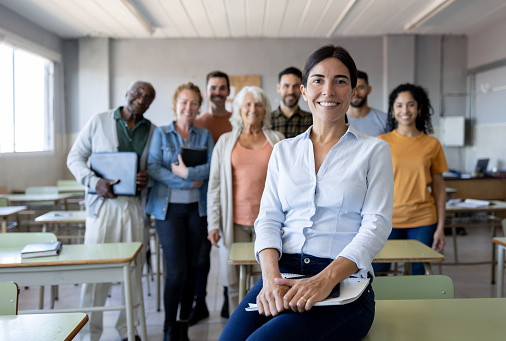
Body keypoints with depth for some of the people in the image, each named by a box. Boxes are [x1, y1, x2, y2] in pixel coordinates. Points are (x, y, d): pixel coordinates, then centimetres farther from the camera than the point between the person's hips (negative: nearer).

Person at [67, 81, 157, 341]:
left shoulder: (152, 131, 10)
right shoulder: (99, 122, 3)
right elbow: (75, 157, 3)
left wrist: (148, 178, -8)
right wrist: (95, 182, -14)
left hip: (135, 205, 3)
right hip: (103, 203, -2)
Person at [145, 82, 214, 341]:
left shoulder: (205, 135, 10)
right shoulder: (161, 133, 4)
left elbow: (212, 167, -2)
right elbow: (152, 168, -8)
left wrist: (186, 172, -16)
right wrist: (188, 183, -14)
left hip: (196, 208, 3)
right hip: (168, 208, -3)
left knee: (191, 268, 8)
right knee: (176, 270, -7)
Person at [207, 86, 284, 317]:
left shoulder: (277, 140, 9)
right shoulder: (226, 141, 10)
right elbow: (214, 185, 8)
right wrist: (213, 224, 1)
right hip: (235, 220, 1)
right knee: (236, 283, 4)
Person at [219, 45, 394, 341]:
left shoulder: (374, 150, 7)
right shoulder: (283, 151, 16)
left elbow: (377, 224, -3)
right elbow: (268, 218, 8)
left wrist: (326, 279, -19)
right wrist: (271, 276, -11)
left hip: (345, 282, -2)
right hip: (283, 275, 3)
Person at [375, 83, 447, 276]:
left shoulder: (432, 144, 5)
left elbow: (438, 188, 8)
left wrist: (441, 227, 4)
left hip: (423, 220, 1)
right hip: (388, 220, -1)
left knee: (420, 272, 5)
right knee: (378, 271, 0)